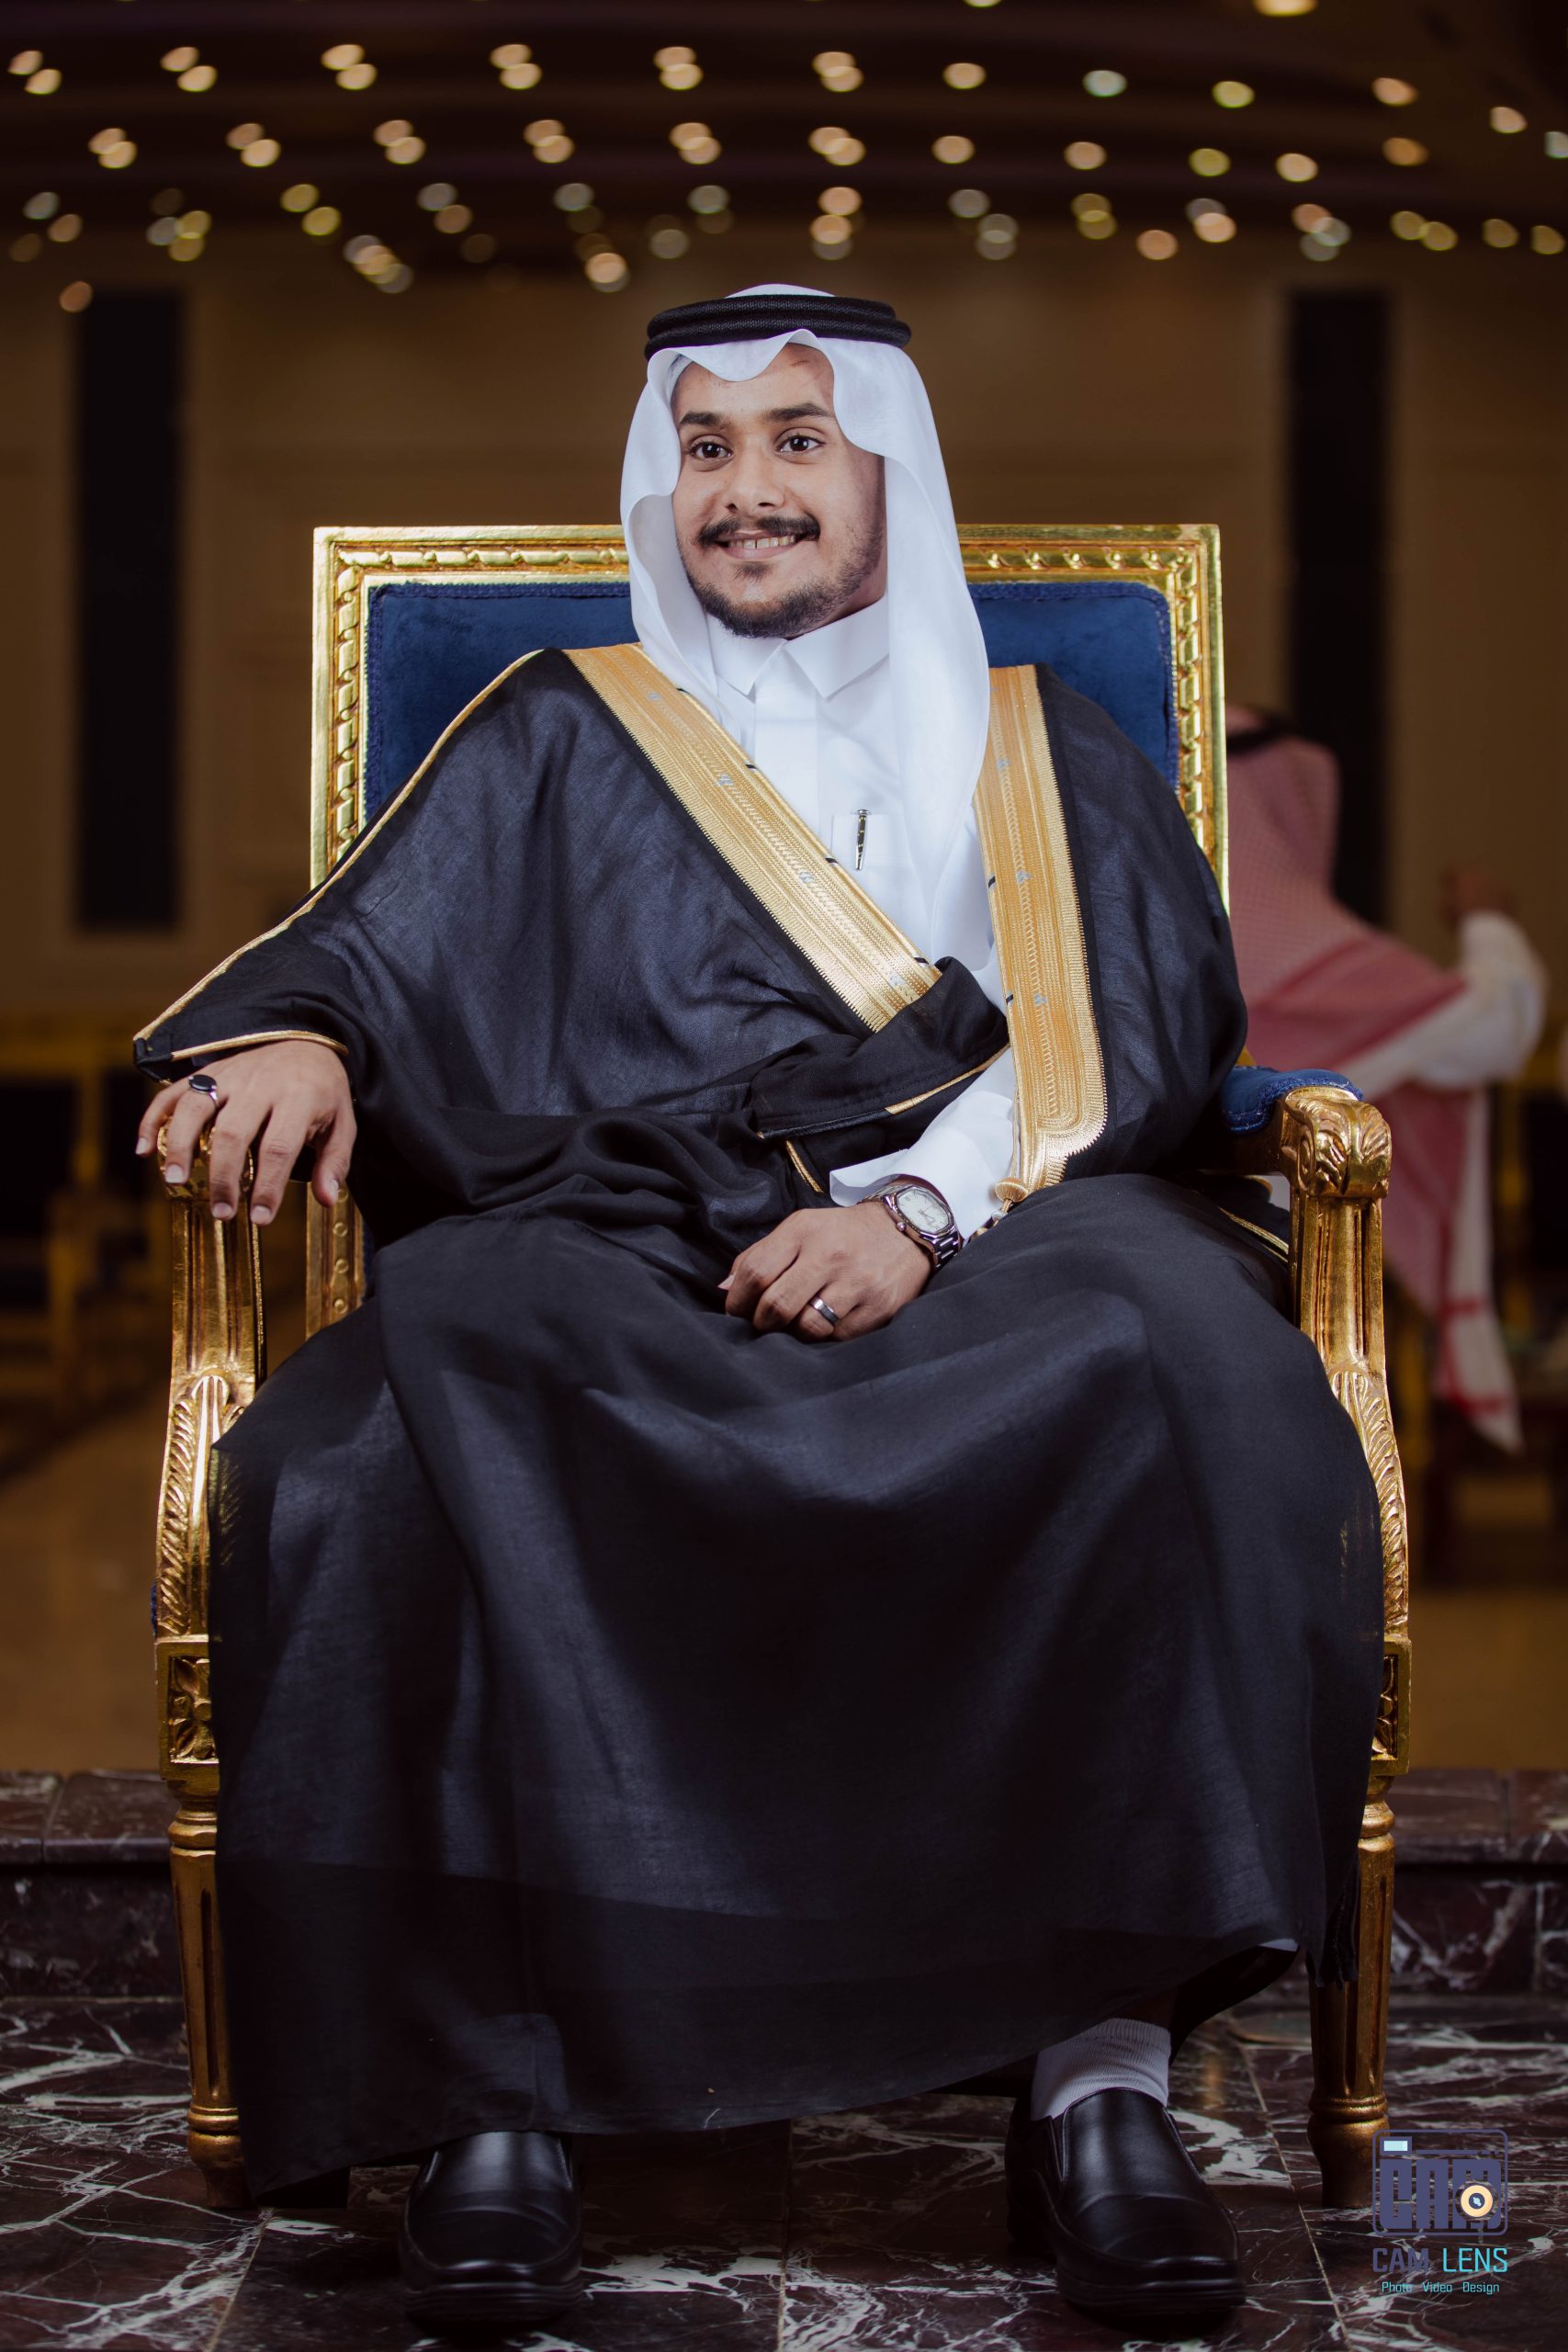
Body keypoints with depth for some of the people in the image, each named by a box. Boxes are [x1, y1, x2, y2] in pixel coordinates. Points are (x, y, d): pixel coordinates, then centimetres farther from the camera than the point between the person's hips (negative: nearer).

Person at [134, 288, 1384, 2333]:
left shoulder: (1040, 756, 23)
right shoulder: (557, 743, 26)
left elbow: (1131, 1032, 7)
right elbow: (379, 939, 12)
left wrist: (922, 1204, -12)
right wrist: (295, 1032, -14)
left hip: (988, 1266, 0)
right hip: (615, 1268, 0)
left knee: (1176, 1364, -36)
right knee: (396, 1451, -36)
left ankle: (1108, 2057, -33)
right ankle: (496, 2083, -32)